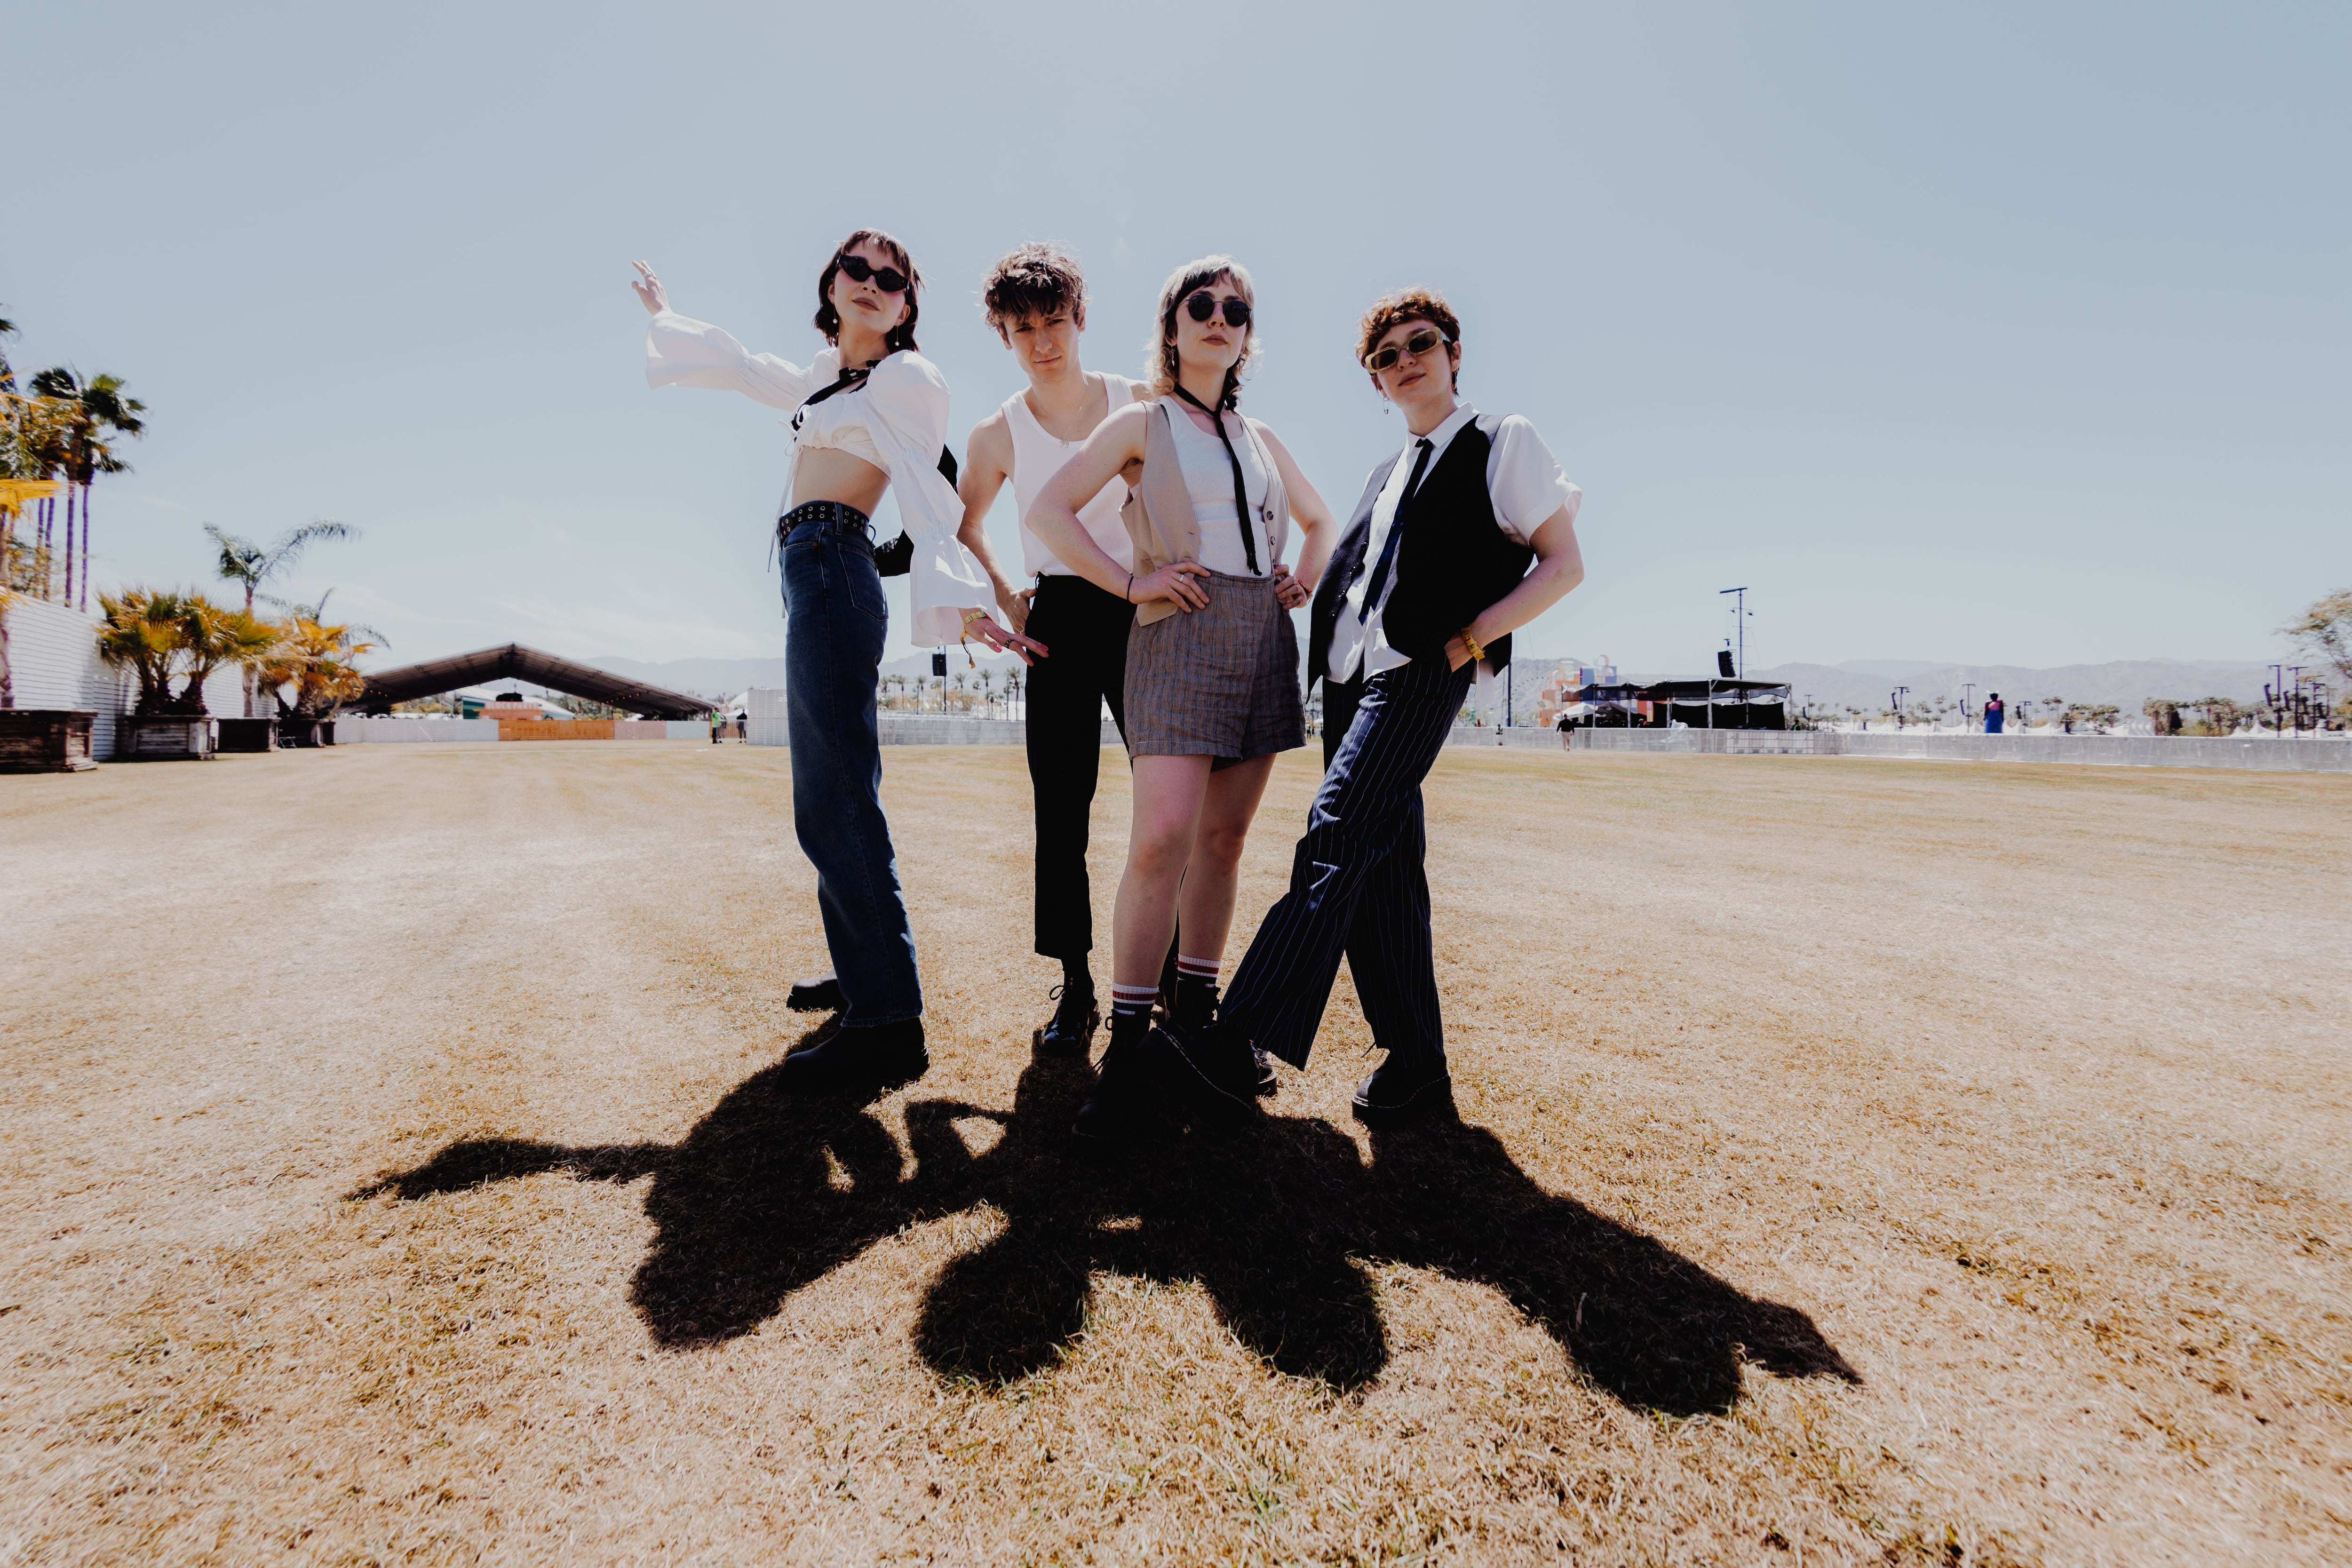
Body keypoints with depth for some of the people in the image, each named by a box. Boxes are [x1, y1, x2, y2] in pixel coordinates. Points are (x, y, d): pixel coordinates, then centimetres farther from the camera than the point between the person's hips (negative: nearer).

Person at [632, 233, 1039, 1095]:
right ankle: (864, 970, 27)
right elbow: (748, 371, 39)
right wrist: (668, 316, 53)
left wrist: (961, 599, -30)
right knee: (835, 791, 14)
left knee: (835, 803, -15)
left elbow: (929, 496, -16)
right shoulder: (828, 372, 22)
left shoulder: (906, 377, -2)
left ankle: (890, 1025, -14)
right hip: (812, 575, 9)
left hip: (832, 571, -9)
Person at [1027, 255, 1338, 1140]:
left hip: (1264, 636, 5)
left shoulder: (1260, 439, 21)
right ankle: (1127, 1047, -11)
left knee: (1225, 837, 5)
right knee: (1162, 837, -18)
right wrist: (1131, 582, -9)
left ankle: (1196, 1014, 17)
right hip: (1181, 632, -5)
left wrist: (1310, 577, 13)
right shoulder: (1142, 424, 9)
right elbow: (1048, 513, 0)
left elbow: (1318, 518, 33)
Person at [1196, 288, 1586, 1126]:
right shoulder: (1388, 475, 25)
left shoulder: (1504, 441, 7)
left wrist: (1463, 643, -9)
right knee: (1382, 866, 3)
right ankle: (1415, 1070, 9)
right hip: (1353, 672, 7)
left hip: (1420, 675, -7)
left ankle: (1240, 1038, -23)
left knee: (1336, 841, -20)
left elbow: (1563, 566, 1)